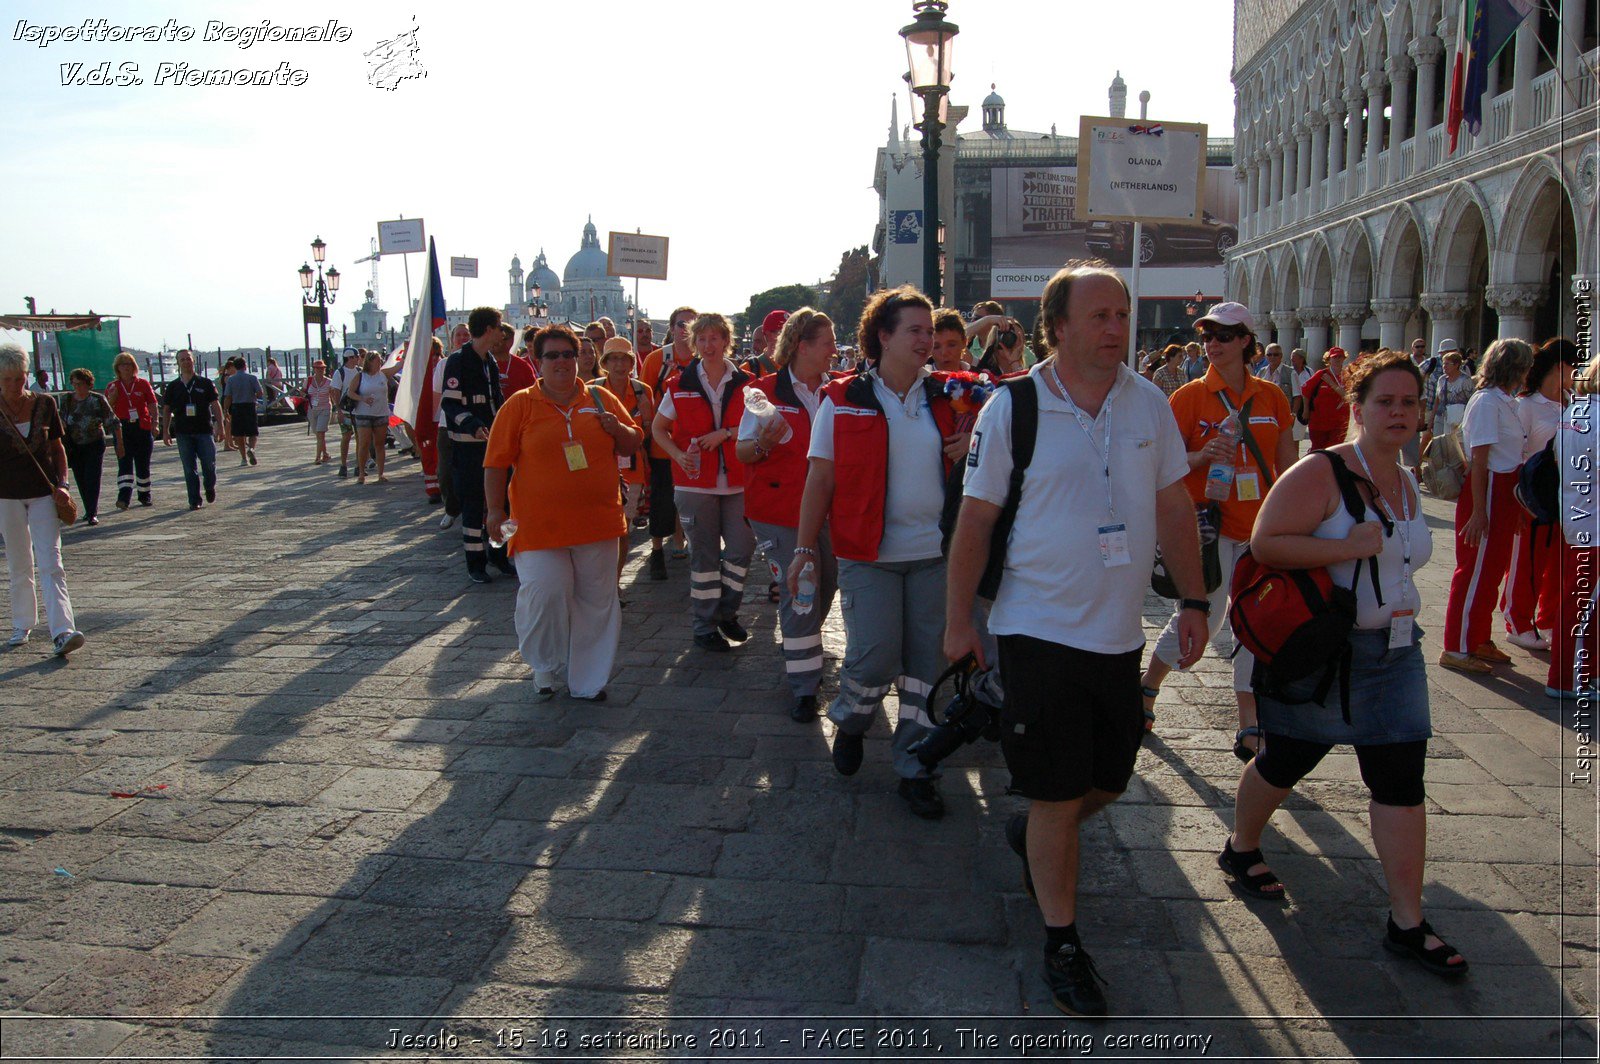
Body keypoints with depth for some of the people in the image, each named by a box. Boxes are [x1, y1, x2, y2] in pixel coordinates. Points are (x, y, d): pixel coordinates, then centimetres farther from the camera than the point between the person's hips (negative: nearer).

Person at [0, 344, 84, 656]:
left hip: (43, 493, 0)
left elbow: (58, 448, 8)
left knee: (50, 563, -10)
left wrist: (62, 484, -3)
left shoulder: (44, 403, 0)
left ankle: (62, 631, -17)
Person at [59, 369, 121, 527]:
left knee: (92, 479, -10)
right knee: (81, 480, 7)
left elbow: (113, 423, -4)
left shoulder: (98, 400, -6)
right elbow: (62, 425, 9)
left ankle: (92, 514, -9)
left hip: (95, 444, -4)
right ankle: (90, 510, 21)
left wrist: (119, 444, -5)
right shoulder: (67, 401, 3)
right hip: (75, 447, 4)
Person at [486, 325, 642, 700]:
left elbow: (633, 445, 16)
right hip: (539, 525, -3)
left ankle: (587, 680, 24)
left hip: (597, 523, 3)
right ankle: (544, 665, 17)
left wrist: (617, 429, -5)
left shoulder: (601, 399, 7)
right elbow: (496, 462, -1)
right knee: (545, 594, -12)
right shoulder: (520, 405, 0)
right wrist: (495, 511, -7)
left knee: (597, 602, 9)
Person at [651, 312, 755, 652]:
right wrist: (679, 455, -7)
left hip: (737, 481, 1)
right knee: (704, 554, 4)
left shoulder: (744, 383, 2)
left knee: (741, 549, 1)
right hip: (696, 483, -1)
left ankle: (727, 613, 24)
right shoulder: (680, 385, 2)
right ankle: (705, 627, 15)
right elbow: (658, 427, 9)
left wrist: (725, 433, -15)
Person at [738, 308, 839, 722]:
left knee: (825, 585, 14)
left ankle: (805, 653, 40)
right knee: (798, 594, -5)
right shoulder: (767, 391, -6)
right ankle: (803, 687, 5)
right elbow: (743, 451, -5)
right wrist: (763, 444, -26)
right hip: (780, 509, -5)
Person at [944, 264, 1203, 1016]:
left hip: (1119, 632, 5)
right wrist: (958, 620, -7)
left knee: (1108, 779, 17)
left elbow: (1173, 507, 9)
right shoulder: (1012, 407, -10)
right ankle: (1062, 942, 22)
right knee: (1058, 794, 3)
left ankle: (1034, 837, 47)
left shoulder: (1149, 404, 3)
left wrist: (1193, 600, 7)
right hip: (1040, 631, -4)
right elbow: (975, 519, -7)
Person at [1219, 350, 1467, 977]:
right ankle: (1241, 848, 37)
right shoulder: (1322, 473, -14)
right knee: (1289, 760, 10)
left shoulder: (1407, 484, 10)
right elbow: (1265, 543, -22)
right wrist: (1347, 549, -27)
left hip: (1393, 653, 6)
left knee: (1402, 779, 2)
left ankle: (1407, 924, 10)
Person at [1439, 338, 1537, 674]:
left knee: (1492, 570, 16)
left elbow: (1508, 455, 13)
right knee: (1475, 571, -3)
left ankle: (1479, 640, 27)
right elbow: (1478, 461, -20)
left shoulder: (1505, 401, 11)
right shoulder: (1487, 401, -17)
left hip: (1504, 493, 9)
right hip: (1487, 493, -9)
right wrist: (1478, 511, -21)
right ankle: (1456, 649, 5)